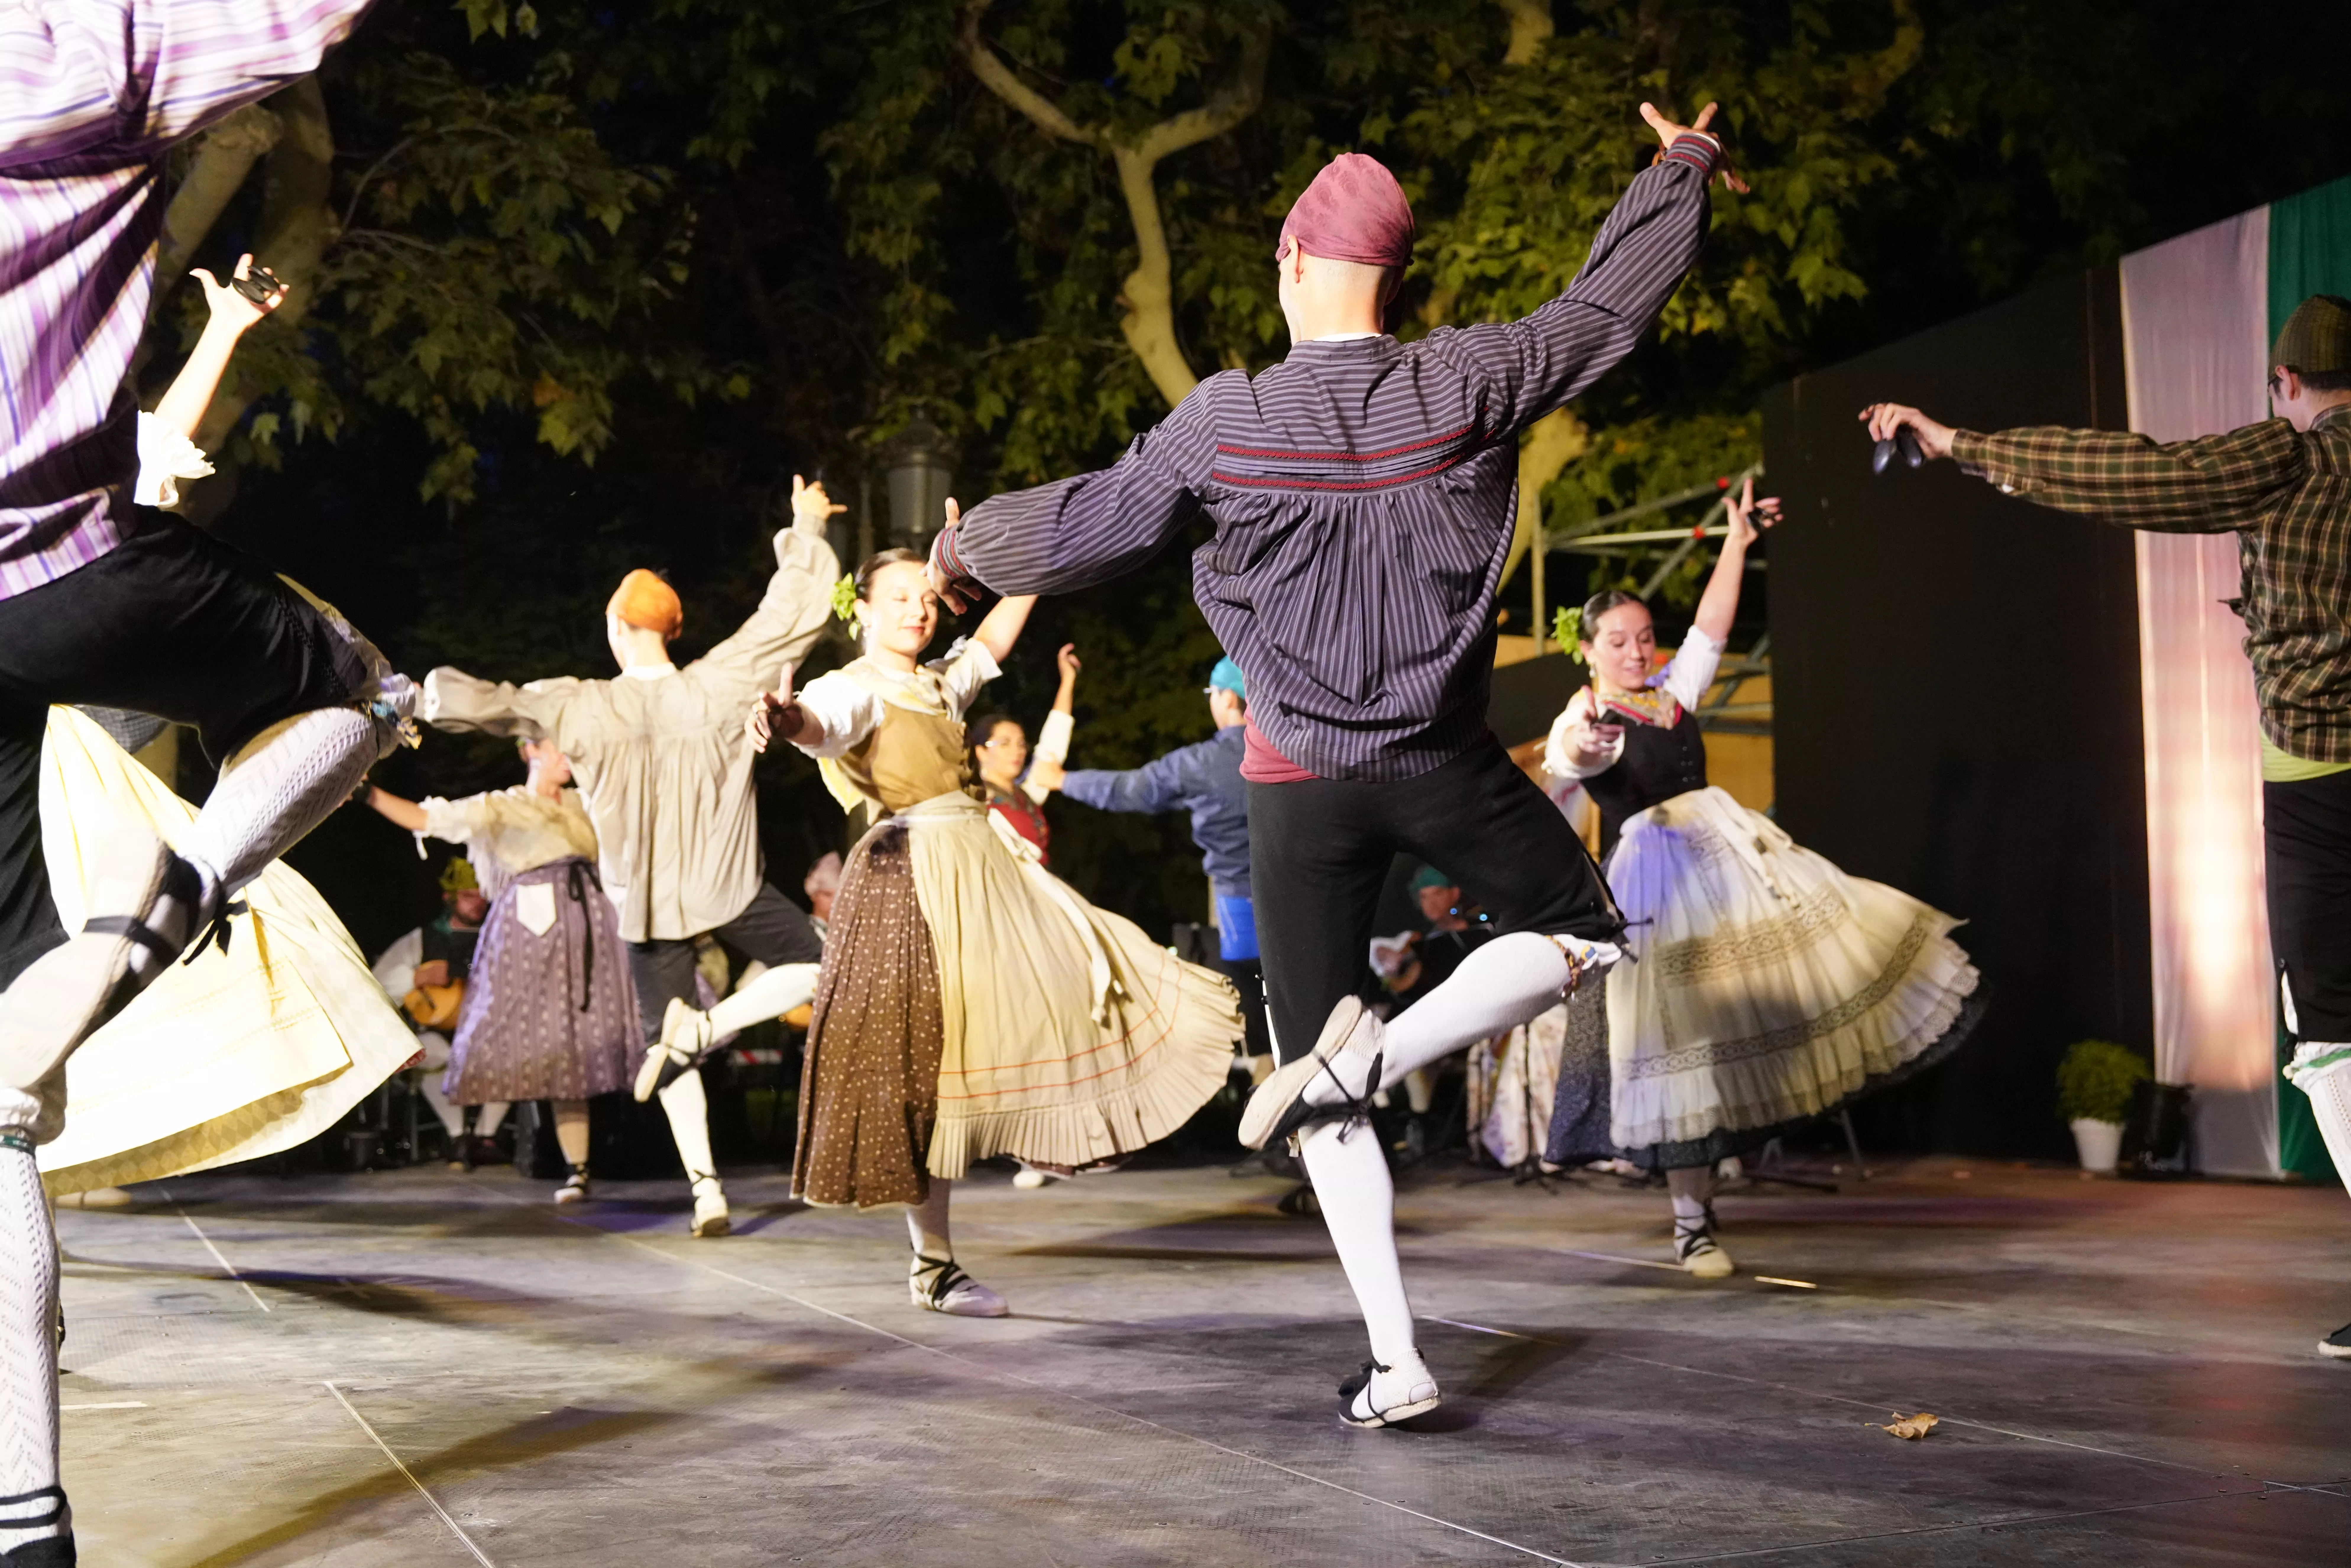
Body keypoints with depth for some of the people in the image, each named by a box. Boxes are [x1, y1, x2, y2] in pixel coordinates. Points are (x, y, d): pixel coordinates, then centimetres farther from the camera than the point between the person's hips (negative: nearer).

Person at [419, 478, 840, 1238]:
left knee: (666, 1041, 14)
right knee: (810, 967, 17)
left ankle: (704, 1184, 4)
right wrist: (806, 531, 5)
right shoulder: (717, 688, -12)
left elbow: (477, 702, -9)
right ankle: (706, 1025, -8)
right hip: (727, 886, -1)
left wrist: (436, 691, 13)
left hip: (647, 900, 2)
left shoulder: (581, 708, -12)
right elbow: (796, 612, -8)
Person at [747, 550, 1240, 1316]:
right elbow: (825, 725, -28)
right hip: (915, 874, -9)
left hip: (985, 868, 9)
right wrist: (791, 721, -51)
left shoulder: (939, 682, 19)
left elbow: (992, 641, 34)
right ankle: (933, 1267, 0)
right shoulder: (857, 687, -7)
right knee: (929, 1071, -6)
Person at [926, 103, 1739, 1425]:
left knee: (1317, 1073, 10)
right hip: (1446, 766, 0)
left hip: (1301, 784, 0)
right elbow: (1612, 304, 7)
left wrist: (966, 549, 21)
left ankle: (1395, 1363, 5)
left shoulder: (1226, 422, -10)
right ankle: (1380, 1059, -2)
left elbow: (1087, 527, 1)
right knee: (1585, 933, 23)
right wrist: (1685, 169, 25)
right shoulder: (1473, 386, -7)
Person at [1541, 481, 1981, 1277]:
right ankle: (1693, 1224, 0)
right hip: (1656, 875, -7)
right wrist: (1580, 748, -54)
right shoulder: (1586, 719, -9)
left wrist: (1739, 540, 10)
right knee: (1685, 1038, -7)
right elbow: (1564, 758, -31)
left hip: (1727, 849, 8)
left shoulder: (1672, 690, 13)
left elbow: (1711, 626, 15)